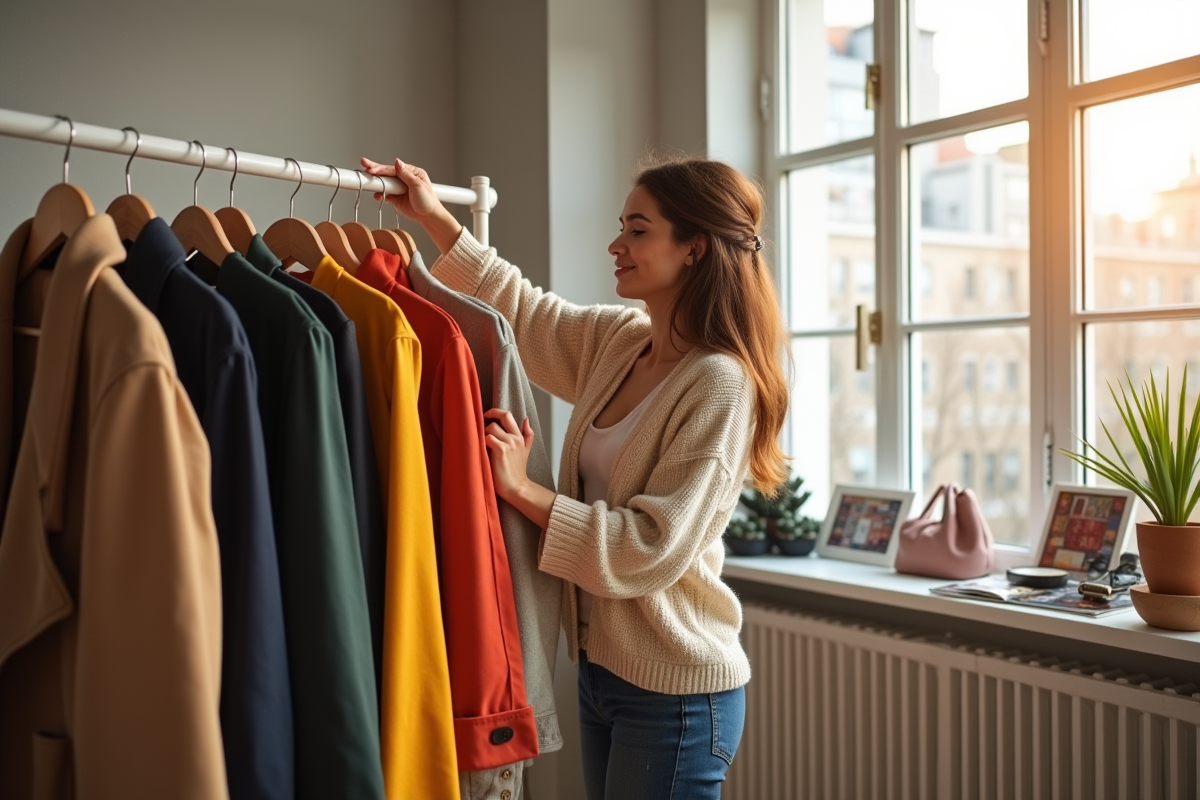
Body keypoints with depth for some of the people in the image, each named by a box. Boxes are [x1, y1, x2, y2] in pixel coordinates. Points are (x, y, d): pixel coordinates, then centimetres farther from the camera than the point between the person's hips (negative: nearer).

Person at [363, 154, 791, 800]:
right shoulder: (616, 341, 3)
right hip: (601, 666, 8)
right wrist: (433, 219, 13)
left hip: (675, 693, -8)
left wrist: (523, 491, -18)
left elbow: (652, 549, -23)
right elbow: (523, 310, 18)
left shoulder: (720, 383, -20)